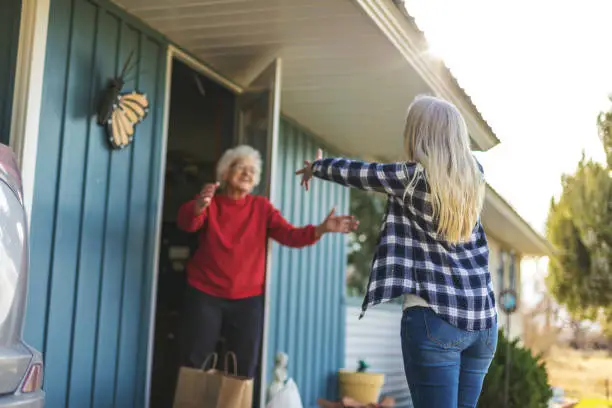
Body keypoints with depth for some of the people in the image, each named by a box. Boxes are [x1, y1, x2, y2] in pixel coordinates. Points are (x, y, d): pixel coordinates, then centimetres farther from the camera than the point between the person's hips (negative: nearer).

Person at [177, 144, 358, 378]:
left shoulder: (261, 207, 5)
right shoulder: (210, 203, -1)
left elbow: (290, 235, -6)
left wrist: (322, 229, -26)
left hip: (248, 299, 2)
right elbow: (186, 222, -21)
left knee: (243, 370, 7)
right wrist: (199, 206, -46)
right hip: (205, 295, -2)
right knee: (195, 365, 1)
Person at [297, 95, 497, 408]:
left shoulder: (411, 177, -6)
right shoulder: (473, 174, 9)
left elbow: (352, 172, 9)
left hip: (434, 317, -6)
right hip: (482, 318, 6)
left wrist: (315, 167, 29)